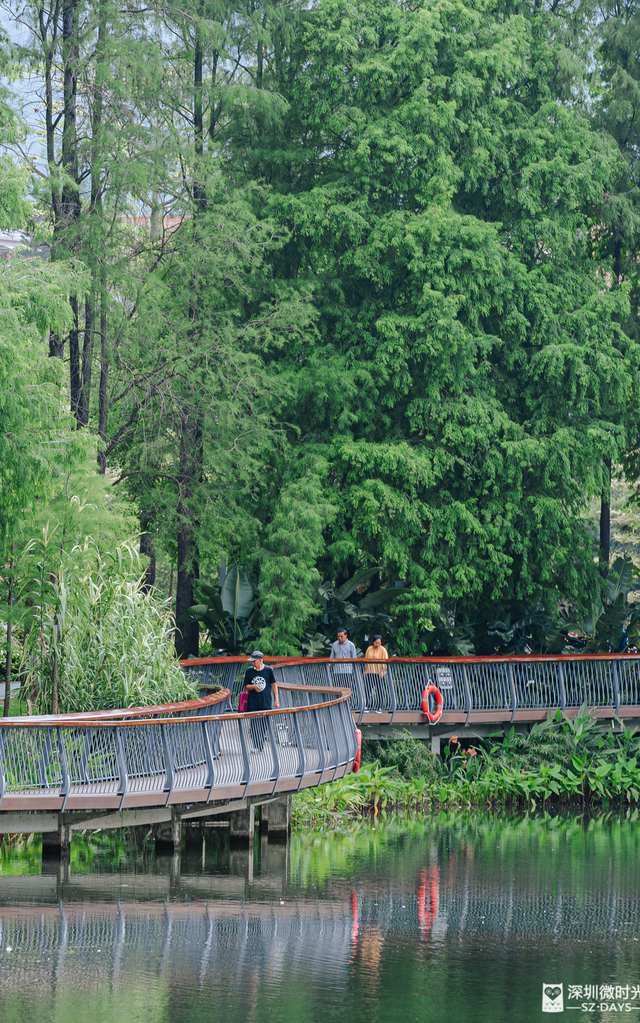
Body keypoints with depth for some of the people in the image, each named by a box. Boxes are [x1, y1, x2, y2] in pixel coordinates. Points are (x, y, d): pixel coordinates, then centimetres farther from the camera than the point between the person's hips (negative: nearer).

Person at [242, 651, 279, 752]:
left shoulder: (269, 670, 0)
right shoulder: (249, 671, 5)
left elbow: (274, 685, 6)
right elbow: (246, 686, 9)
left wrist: (276, 700, 2)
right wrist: (254, 686, -14)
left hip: (266, 703, -1)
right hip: (253, 703, 1)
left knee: (264, 725, 1)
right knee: (254, 725, -7)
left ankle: (260, 747, 10)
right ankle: (255, 746, -6)